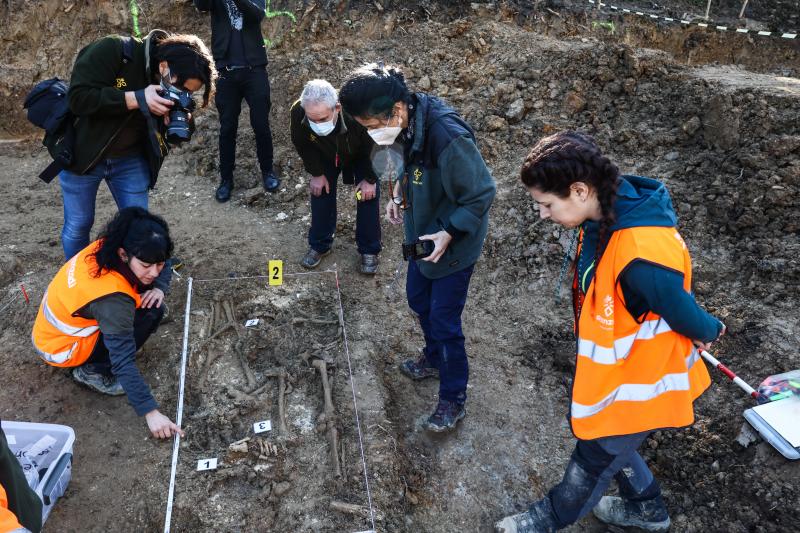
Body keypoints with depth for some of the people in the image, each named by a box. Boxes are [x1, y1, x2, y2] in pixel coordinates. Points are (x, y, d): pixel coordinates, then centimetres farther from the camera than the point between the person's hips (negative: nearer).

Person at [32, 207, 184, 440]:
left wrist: (159, 288, -20)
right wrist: (150, 412, -36)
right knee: (151, 312, -21)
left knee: (149, 297, -2)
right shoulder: (112, 298, -37)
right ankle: (92, 371, -8)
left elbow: (161, 269, 2)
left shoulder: (109, 247, -15)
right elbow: (124, 360, -37)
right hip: (61, 347, -8)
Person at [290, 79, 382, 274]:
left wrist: (370, 179, -18)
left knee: (368, 196, -6)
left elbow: (374, 147, -26)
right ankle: (319, 245, 21)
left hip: (361, 155, -2)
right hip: (326, 156, 3)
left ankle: (369, 250, 10)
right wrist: (316, 173, -10)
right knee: (321, 192, 2)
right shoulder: (297, 112, -38)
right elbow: (303, 145, -15)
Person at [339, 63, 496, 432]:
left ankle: (453, 399, 25)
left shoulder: (448, 138, -35)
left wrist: (450, 232, -26)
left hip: (453, 244, -8)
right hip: (421, 234, 8)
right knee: (418, 300, 24)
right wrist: (399, 195, -2)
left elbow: (482, 193, -24)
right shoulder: (402, 124, -10)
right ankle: (434, 359, 52)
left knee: (444, 321, 3)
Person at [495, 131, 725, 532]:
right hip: (609, 369, 8)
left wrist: (710, 332, -1)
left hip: (638, 381, -8)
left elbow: (682, 312, -22)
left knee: (596, 456, 16)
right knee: (597, 432, 28)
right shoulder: (604, 216, -10)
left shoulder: (641, 256, -39)